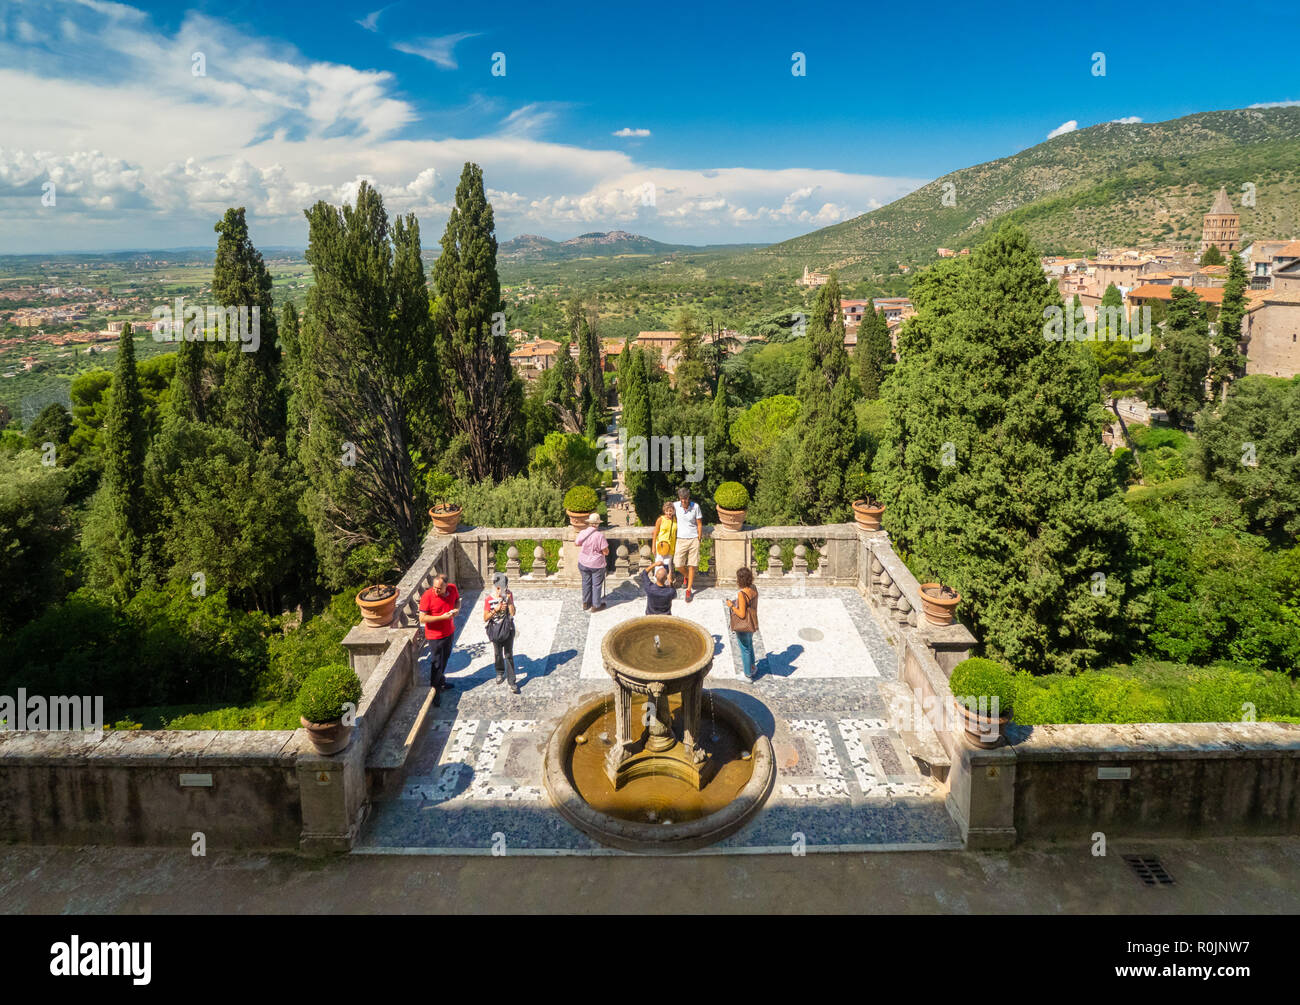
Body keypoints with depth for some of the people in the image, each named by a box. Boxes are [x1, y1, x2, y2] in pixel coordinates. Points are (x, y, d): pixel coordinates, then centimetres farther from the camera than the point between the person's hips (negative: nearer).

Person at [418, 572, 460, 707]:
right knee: (436, 663, 4)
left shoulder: (452, 588, -12)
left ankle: (441, 682, 47)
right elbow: (422, 619, -23)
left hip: (449, 632, 6)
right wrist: (442, 617, -30)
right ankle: (435, 691, 21)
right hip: (435, 635, -6)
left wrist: (457, 608, -12)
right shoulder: (427, 596, -26)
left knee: (445, 658, 25)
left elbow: (457, 600, 10)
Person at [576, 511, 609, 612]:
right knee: (597, 585, 13)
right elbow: (606, 552, -20)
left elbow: (576, 543, 7)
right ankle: (595, 605, 24)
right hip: (597, 565, -4)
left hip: (583, 563, 4)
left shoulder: (582, 533, -13)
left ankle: (585, 603, 34)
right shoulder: (600, 536, -24)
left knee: (586, 582, 21)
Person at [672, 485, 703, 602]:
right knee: (678, 564, -2)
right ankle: (687, 577, 31)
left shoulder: (695, 506, -8)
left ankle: (689, 590, 12)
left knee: (692, 566, 1)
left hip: (693, 539, -1)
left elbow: (699, 524, 0)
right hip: (681, 539, 1)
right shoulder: (675, 505, -6)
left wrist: (698, 539, -3)